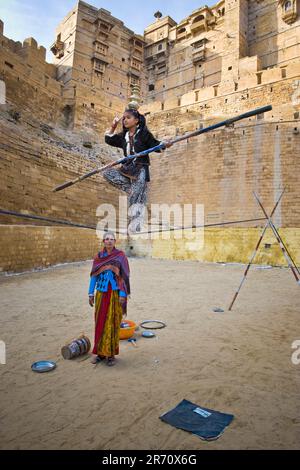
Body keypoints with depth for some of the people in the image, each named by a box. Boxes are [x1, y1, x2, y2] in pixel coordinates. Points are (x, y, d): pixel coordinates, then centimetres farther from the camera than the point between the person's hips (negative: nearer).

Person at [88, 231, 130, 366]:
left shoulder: (120, 256, -6)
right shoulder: (98, 256, 5)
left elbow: (124, 276, -9)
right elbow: (94, 275, 6)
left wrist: (123, 295, -14)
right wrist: (91, 294, 3)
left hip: (115, 294, -3)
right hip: (101, 294, 3)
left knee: (113, 323, 2)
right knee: (100, 322, 9)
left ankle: (111, 353, 15)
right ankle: (100, 351, 24)